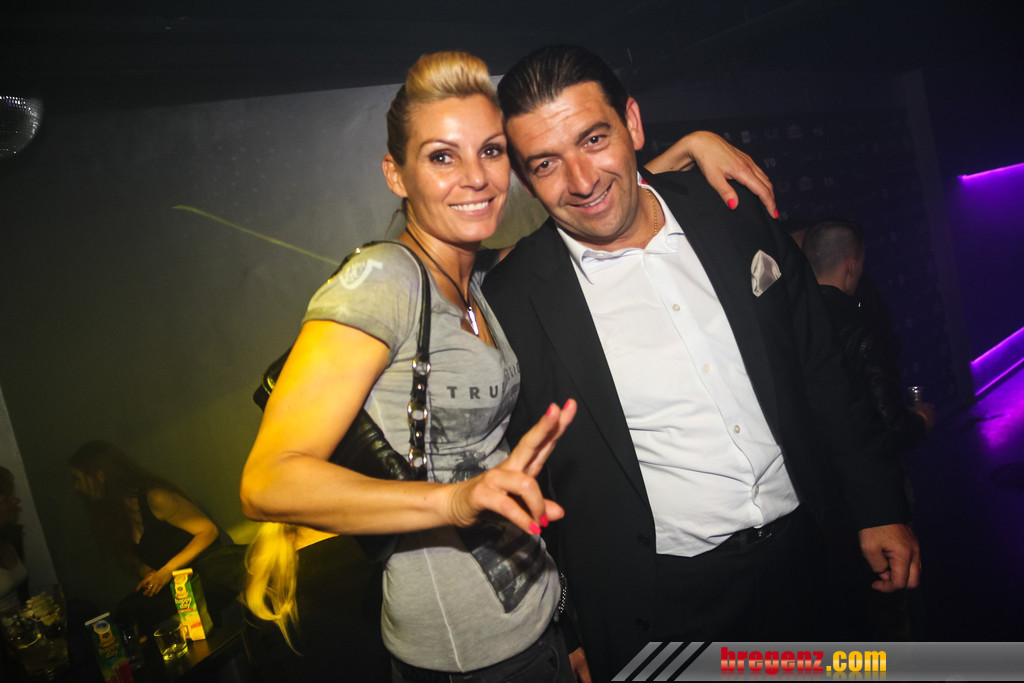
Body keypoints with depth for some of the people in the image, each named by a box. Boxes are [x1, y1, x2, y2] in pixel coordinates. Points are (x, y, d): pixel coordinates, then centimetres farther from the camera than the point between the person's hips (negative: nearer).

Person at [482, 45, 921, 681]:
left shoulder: (734, 215, -5)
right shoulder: (515, 299, -14)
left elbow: (821, 369, 5)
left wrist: (880, 508, 6)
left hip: (798, 554, 4)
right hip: (661, 603, -3)